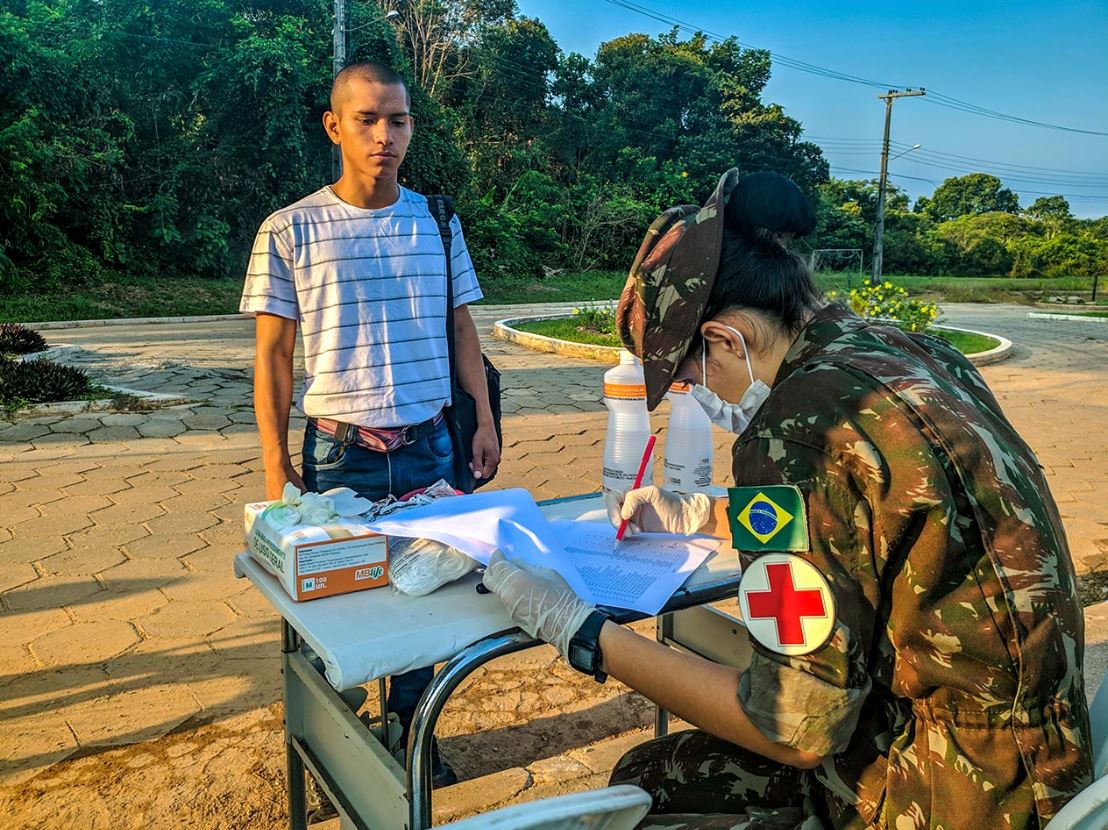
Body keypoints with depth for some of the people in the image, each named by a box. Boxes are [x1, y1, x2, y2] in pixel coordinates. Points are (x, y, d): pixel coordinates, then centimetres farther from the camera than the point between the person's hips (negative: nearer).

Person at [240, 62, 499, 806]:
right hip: (339, 454, -2)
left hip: (430, 447, 3)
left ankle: (409, 732, 31)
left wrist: (485, 420, 4)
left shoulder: (438, 222, 5)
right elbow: (272, 355, -3)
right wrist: (276, 467, -6)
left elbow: (462, 330, 10)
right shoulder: (289, 231, -4)